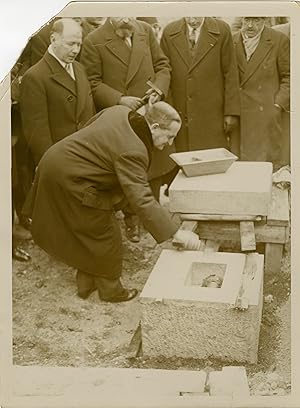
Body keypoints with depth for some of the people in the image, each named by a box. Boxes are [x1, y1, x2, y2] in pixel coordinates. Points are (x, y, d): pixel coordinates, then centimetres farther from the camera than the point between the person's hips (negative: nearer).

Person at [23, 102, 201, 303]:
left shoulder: (121, 112, -1)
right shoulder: (133, 151, -28)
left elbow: (89, 127, 14)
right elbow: (142, 200, -32)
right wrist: (177, 233, -31)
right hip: (70, 181, -10)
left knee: (87, 231, 23)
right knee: (105, 235, 4)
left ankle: (86, 283, 37)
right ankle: (110, 289, 21)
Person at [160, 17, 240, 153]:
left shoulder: (222, 30, 1)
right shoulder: (169, 32, 5)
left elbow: (230, 74, 1)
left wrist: (231, 112, -3)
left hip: (213, 117, -1)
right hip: (179, 116, 1)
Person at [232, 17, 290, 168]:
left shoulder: (279, 41, -1)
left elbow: (288, 76, 1)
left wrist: (279, 104, -8)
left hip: (267, 115, -3)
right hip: (239, 115, 3)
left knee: (268, 161, -1)